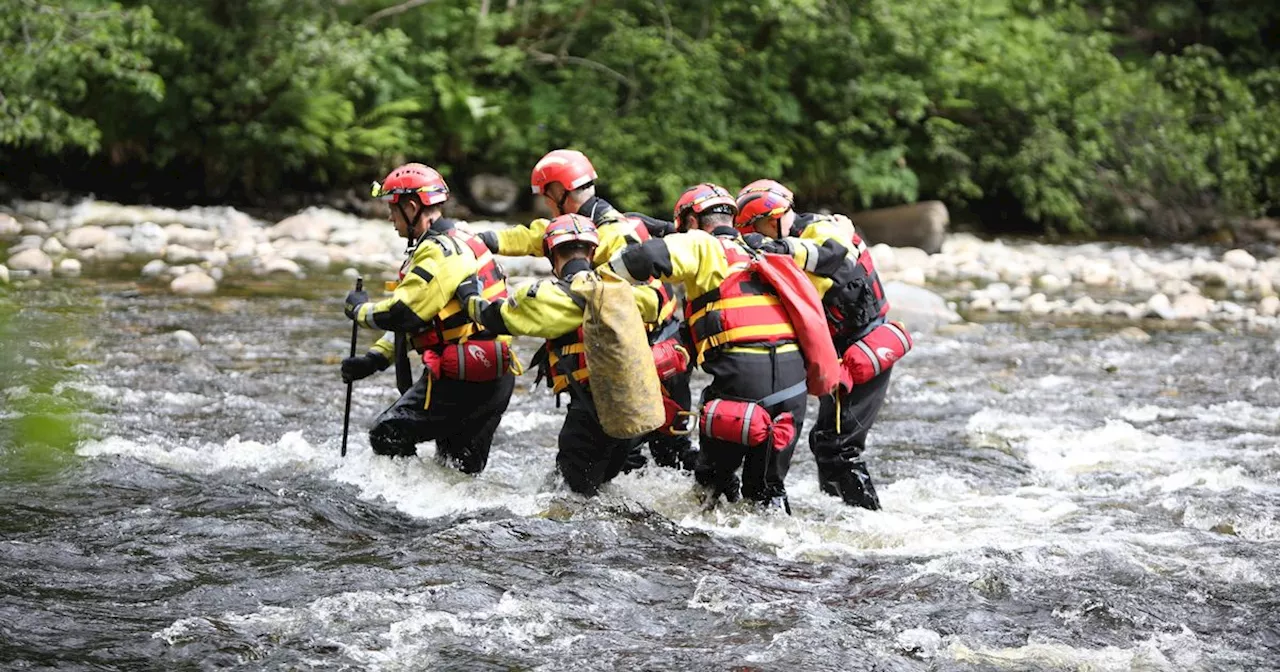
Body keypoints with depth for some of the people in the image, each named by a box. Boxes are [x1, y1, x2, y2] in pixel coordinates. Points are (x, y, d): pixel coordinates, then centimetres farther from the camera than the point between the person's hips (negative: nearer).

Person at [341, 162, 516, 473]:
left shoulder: (439, 251, -16)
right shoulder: (459, 241, 18)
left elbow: (401, 314, -23)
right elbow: (414, 320, 20)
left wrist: (361, 309, -3)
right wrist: (375, 359, 13)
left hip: (462, 381, -10)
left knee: (387, 435, -5)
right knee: (460, 471, 15)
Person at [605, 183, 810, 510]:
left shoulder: (701, 245, 6)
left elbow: (649, 257, -9)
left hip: (742, 372, -6)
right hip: (793, 373, 6)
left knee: (714, 474, 11)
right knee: (767, 486, 15)